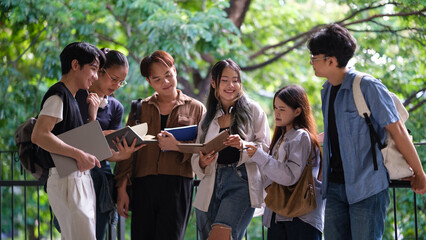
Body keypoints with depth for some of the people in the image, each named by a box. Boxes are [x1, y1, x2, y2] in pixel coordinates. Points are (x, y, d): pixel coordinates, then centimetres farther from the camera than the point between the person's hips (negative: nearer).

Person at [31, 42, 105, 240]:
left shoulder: (70, 97, 22)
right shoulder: (58, 95, -9)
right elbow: (38, 135, -22)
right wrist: (79, 154, -22)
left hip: (80, 180, 10)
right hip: (66, 180, -10)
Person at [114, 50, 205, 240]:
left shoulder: (195, 108, 12)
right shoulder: (140, 109, 16)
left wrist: (178, 146, -12)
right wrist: (122, 189, 4)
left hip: (178, 186, -2)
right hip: (143, 186, 2)